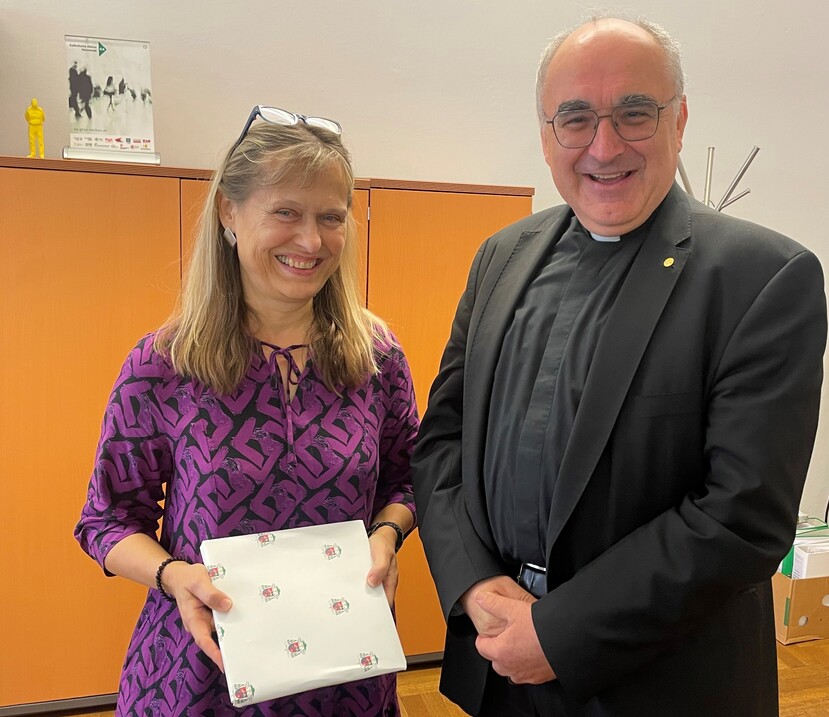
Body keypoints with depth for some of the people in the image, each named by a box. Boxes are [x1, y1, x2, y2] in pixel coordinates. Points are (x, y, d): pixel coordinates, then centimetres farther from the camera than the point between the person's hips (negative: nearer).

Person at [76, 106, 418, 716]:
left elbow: (405, 476, 7)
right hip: (201, 662, -2)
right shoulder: (161, 367, -12)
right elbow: (111, 518, -3)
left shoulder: (377, 354, -6)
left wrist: (387, 533, -12)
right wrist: (172, 575, -20)